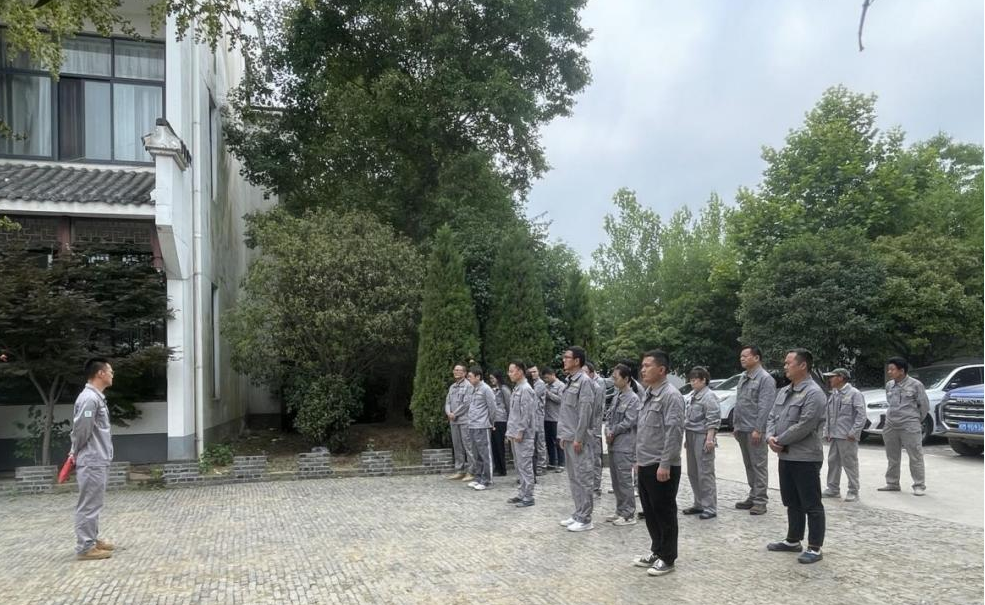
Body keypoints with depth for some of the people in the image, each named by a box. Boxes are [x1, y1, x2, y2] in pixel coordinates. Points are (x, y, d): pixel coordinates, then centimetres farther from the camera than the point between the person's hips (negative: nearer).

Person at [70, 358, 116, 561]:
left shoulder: (97, 397, 14)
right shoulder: (89, 398, -20)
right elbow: (80, 430, -21)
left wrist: (75, 452, 11)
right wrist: (76, 452, -5)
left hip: (98, 461, 10)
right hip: (92, 462, -10)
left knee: (93, 504, 17)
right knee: (89, 505, -4)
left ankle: (92, 539, 27)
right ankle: (85, 547, 1)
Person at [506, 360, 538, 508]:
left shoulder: (526, 389, -14)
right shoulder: (516, 389, 14)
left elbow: (527, 413, -18)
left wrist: (520, 431, -18)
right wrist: (510, 431, 16)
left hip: (523, 435, -9)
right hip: (515, 434, 9)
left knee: (525, 466, -4)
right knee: (519, 466, 14)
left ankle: (528, 497, 2)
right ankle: (522, 494, 22)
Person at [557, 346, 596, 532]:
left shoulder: (584, 381, -14)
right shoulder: (570, 381, 14)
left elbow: (585, 412, -18)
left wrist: (578, 438, -19)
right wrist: (563, 435, 15)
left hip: (578, 438, -9)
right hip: (568, 438, 9)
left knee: (582, 478, -2)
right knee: (573, 478, 14)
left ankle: (585, 519, 4)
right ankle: (578, 514, 22)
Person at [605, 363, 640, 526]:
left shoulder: (633, 398, -10)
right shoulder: (617, 397, 13)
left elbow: (628, 422, -15)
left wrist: (613, 432, -8)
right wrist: (607, 431, -2)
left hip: (625, 445, -8)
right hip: (613, 444, 8)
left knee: (624, 480, -4)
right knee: (615, 480, 13)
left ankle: (629, 514, 5)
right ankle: (620, 511, 23)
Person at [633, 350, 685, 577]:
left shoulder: (671, 395, -16)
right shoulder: (647, 394, 12)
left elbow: (674, 432, -21)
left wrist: (665, 464, -22)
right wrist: (639, 459, 19)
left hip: (661, 467, -9)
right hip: (645, 465, 9)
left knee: (664, 513, 4)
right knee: (650, 512, 17)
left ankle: (667, 558, 16)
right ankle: (656, 551, 31)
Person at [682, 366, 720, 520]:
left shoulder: (709, 396, -10)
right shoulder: (693, 396, 18)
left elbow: (713, 419, -16)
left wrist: (710, 438, -23)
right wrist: (687, 438, 22)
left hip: (702, 437, -9)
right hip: (691, 437, 9)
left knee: (705, 473, -7)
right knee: (693, 473, 12)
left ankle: (710, 508, -2)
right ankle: (699, 504, 22)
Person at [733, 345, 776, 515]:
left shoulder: (765, 379, -11)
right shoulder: (743, 378, 15)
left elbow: (765, 407, -17)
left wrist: (758, 429, -21)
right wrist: (735, 425, 15)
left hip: (754, 430, -8)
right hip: (742, 429, 8)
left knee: (758, 465, -3)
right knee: (748, 465, 14)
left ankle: (760, 501, 1)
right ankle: (753, 496, 23)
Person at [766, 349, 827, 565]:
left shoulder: (813, 393, -16)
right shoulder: (784, 392, 13)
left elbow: (804, 426, -22)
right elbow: (772, 417, 14)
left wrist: (780, 441, -14)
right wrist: (770, 437, -6)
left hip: (805, 458, -9)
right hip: (785, 457, 9)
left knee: (811, 505, 1)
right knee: (792, 503, 18)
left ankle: (815, 548, 8)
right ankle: (793, 541, 29)